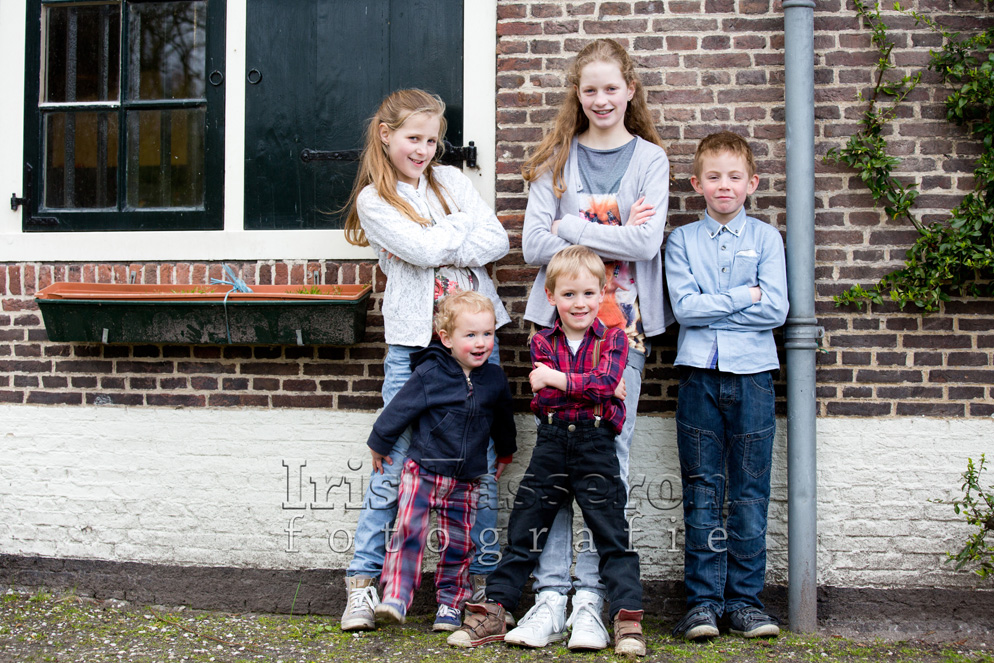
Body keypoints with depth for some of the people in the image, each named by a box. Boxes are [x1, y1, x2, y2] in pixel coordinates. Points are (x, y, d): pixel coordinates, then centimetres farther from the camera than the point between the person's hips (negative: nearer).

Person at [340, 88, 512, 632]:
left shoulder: (451, 180, 13)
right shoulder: (373, 200, 2)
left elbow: (498, 242, 3)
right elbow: (425, 249, -13)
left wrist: (440, 248, -9)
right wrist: (466, 223, 1)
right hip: (413, 342, -3)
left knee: (482, 464, 4)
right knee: (394, 465, -2)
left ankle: (482, 578, 15)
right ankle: (362, 581, 10)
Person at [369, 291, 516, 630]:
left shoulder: (494, 379, 2)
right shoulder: (430, 374, -11)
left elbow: (503, 418, 20)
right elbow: (400, 408, -3)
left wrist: (505, 453, 32)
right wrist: (380, 445, 4)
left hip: (466, 479, 3)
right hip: (422, 470, -3)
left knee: (458, 542, 5)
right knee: (409, 529, -13)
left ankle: (450, 602, 19)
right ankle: (396, 595, -5)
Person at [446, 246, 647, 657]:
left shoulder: (613, 339, 2)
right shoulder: (543, 342, 5)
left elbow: (606, 381, -16)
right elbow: (545, 398, -8)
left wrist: (558, 380, -18)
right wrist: (591, 387, -16)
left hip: (595, 445, -2)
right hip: (551, 442, 2)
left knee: (612, 534, 1)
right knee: (524, 531, 7)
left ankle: (627, 617, 7)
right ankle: (494, 611, 15)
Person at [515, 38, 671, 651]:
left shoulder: (650, 158, 8)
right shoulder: (556, 159, 11)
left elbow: (646, 243, -7)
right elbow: (534, 245, 0)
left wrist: (570, 228, -8)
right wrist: (613, 235, -8)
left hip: (623, 323, -1)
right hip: (561, 317, 1)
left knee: (609, 456, -3)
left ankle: (590, 599, 4)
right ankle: (551, 596, 3)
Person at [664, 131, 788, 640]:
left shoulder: (766, 238, 8)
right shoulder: (681, 240, 8)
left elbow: (776, 310, -5)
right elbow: (684, 307, -7)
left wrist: (710, 308, -6)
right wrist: (744, 297, -7)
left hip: (752, 373, 0)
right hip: (699, 373, 0)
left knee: (750, 491, 4)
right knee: (702, 492, 2)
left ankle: (744, 598, 13)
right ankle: (703, 600, 9)